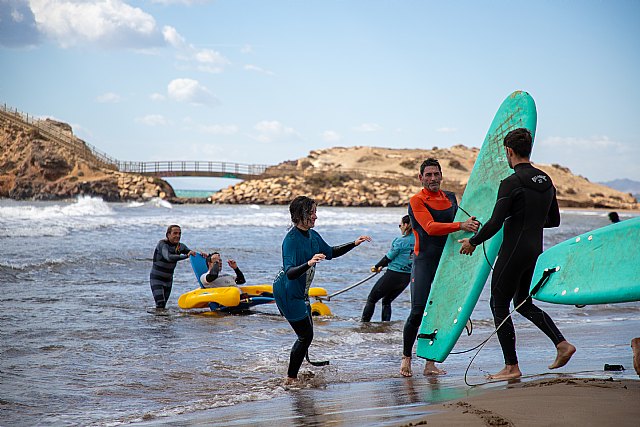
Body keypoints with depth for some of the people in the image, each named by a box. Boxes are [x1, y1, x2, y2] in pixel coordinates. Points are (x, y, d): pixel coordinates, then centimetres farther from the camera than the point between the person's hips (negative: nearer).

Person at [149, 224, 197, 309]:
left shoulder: (180, 246, -2)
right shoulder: (162, 244, -21)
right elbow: (168, 257, -39)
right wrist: (186, 256, -49)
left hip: (168, 280, 6)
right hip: (156, 279, -6)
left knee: (163, 306, 8)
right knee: (160, 305, -18)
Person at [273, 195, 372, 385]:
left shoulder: (312, 235, 1)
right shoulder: (291, 239, -26)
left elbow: (331, 252, 19)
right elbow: (290, 273, -37)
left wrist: (354, 244, 10)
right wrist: (309, 264, -53)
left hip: (300, 292, 9)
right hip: (287, 292, -9)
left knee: (306, 334, 16)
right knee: (306, 335, -6)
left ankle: (293, 376, 30)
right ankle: (290, 379, 6)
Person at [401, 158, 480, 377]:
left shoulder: (451, 198, 14)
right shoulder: (416, 201, -6)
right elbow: (431, 228, -21)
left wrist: (471, 227, 9)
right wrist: (461, 226, -30)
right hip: (424, 262, -5)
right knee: (418, 312, -11)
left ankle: (430, 363, 10)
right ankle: (406, 358, 7)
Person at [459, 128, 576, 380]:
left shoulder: (511, 183, -17)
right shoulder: (546, 181, 8)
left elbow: (495, 223, -19)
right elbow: (554, 220, 15)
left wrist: (473, 242, -4)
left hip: (513, 252, -8)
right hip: (535, 251, 8)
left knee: (499, 306, 4)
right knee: (523, 303, 22)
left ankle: (511, 367, 5)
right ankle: (562, 344, 7)